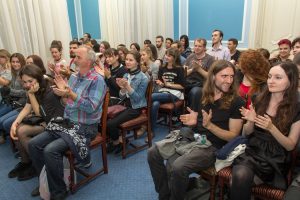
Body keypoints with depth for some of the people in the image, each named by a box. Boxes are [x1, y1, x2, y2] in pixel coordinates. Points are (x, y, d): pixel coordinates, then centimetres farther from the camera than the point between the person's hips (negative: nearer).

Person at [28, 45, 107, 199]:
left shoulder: (97, 80, -14)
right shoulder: (73, 77, 10)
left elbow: (91, 108, -22)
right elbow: (67, 101, 14)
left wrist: (71, 95, -26)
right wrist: (63, 91, -5)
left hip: (84, 127, -8)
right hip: (66, 123, 8)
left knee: (50, 150, -25)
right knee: (33, 144, -1)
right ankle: (45, 180, 18)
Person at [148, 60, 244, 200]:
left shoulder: (236, 102, -9)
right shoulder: (204, 95, 7)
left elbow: (233, 136, -10)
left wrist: (210, 125, -22)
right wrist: (194, 120, -3)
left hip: (213, 146, -6)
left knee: (178, 167, -31)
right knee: (153, 153, -5)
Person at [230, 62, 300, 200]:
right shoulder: (258, 100, 3)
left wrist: (271, 127, -20)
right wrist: (251, 121, -14)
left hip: (273, 159, -2)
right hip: (249, 151, 3)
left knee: (243, 177, -31)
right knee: (240, 175, -30)